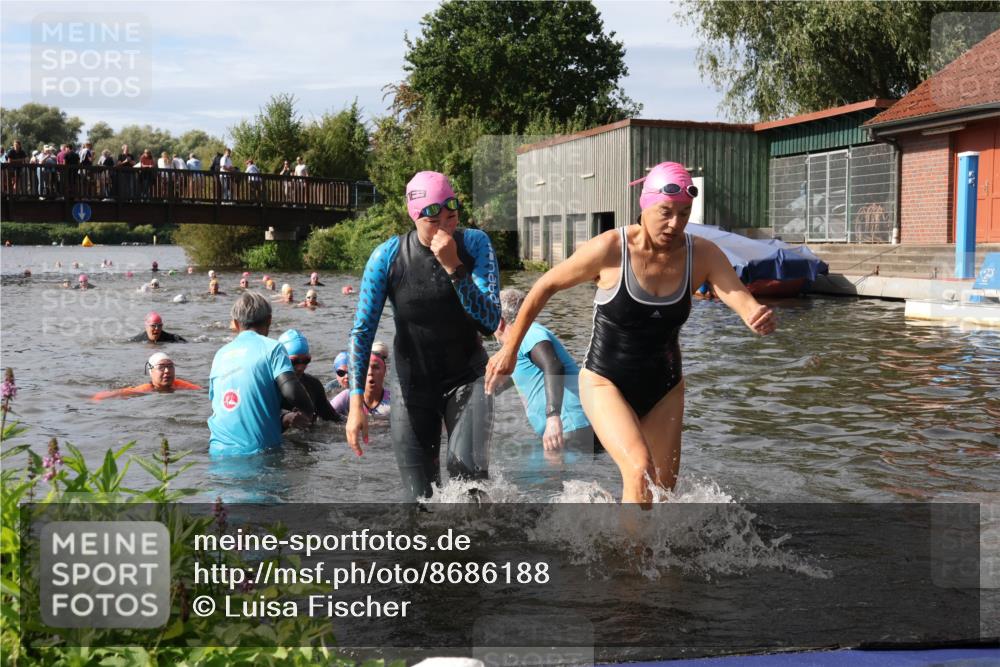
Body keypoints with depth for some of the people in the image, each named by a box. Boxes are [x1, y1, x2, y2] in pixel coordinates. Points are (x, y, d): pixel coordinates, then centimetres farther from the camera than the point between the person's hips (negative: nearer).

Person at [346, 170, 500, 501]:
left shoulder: (475, 244, -11)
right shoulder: (388, 256, -13)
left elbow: (490, 322, -19)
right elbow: (362, 331, -9)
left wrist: (454, 268, -29)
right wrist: (356, 401, -16)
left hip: (467, 378, 0)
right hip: (413, 385, 1)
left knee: (468, 470, -23)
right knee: (421, 496, 3)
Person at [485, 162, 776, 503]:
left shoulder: (702, 255, -10)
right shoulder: (610, 249, -19)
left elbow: (743, 301, -21)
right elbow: (546, 286, -7)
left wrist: (759, 317, -47)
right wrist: (510, 349, -3)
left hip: (664, 389, 4)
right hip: (606, 383, -4)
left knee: (663, 492, 11)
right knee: (640, 471, -25)